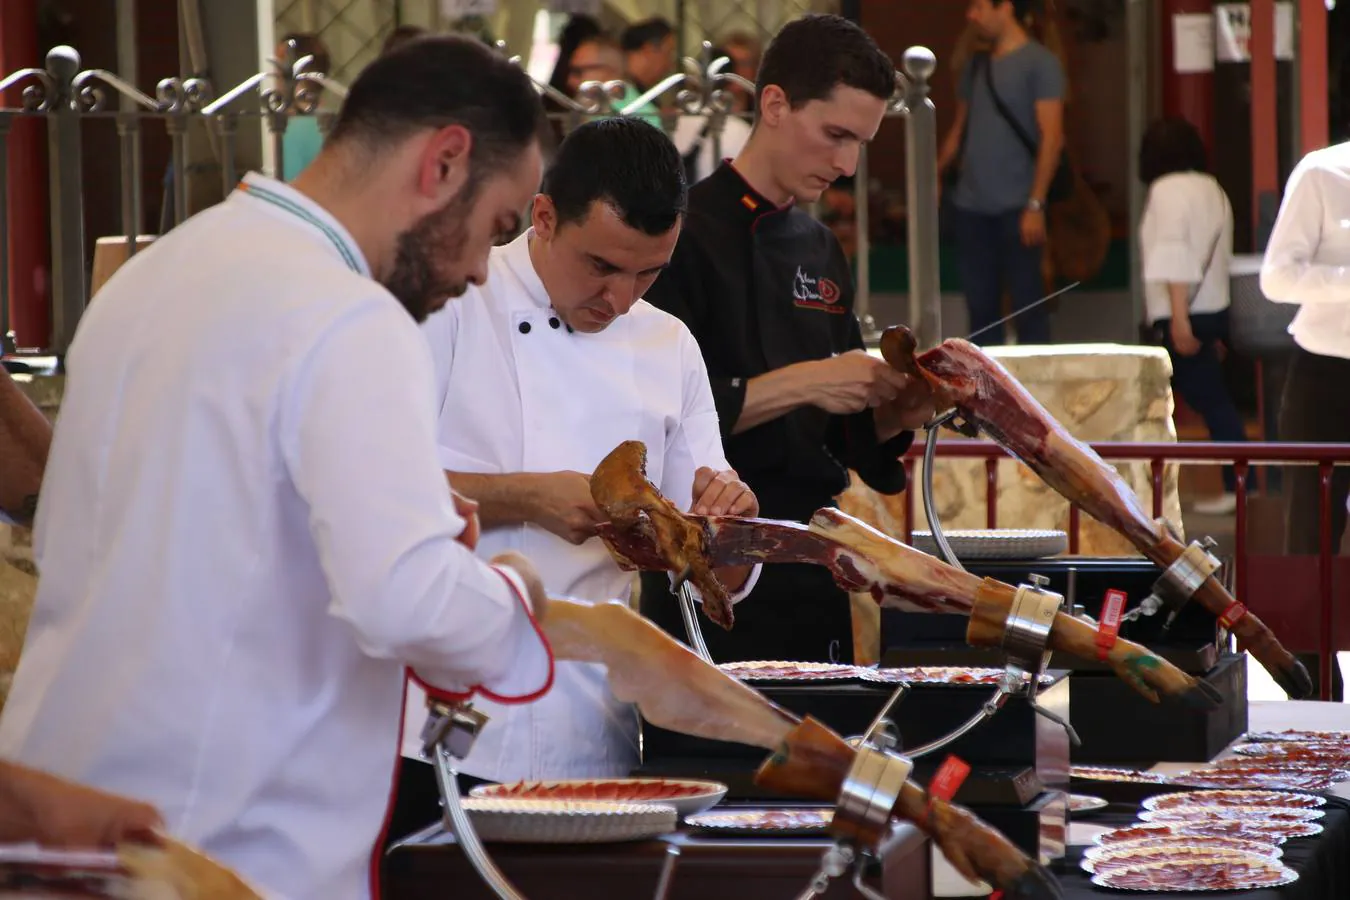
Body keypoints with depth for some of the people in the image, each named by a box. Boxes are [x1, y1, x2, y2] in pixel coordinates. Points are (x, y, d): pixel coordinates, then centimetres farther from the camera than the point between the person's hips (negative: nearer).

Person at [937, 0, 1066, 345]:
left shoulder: (1039, 63, -3)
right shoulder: (975, 67, 16)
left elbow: (1051, 138, -8)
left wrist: (1036, 204, -14)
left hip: (1016, 209, -6)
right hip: (970, 207, 6)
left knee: (1027, 306, -4)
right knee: (980, 307, 7)